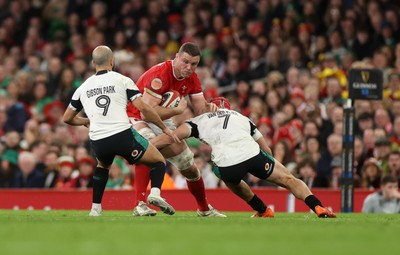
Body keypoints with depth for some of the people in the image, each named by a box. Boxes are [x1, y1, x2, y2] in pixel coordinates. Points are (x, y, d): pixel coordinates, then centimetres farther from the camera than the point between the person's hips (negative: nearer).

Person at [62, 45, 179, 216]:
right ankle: (155, 193, -14)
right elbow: (143, 107, -4)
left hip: (98, 141, 4)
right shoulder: (122, 80, 6)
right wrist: (164, 128, 7)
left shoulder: (83, 88, 17)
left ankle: (95, 208, 26)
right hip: (122, 135, -4)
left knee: (103, 165, 37)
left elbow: (67, 118, 23)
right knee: (159, 161, 14)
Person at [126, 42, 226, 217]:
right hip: (137, 117, -8)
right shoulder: (159, 75, -32)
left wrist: (209, 108, -26)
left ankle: (204, 209, 35)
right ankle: (140, 205, -40)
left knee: (189, 167, 11)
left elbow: (200, 110, -2)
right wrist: (178, 109, -30)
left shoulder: (192, 79, -6)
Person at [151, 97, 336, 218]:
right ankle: (319, 209, -2)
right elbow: (265, 148, 35)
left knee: (231, 178, 35)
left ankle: (263, 211, 37)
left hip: (227, 163, -1)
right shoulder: (241, 117, 36)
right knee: (289, 180, 16)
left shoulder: (199, 121, 27)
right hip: (253, 155, 1)